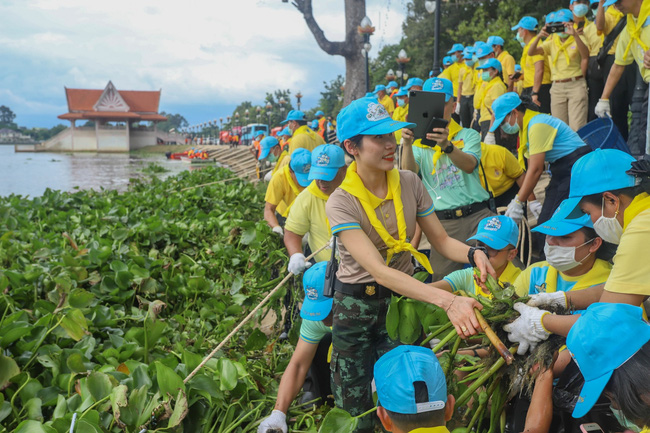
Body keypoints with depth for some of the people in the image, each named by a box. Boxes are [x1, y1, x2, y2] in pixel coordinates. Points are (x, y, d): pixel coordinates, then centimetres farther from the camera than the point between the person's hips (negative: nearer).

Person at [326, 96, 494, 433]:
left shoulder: (409, 183, -6)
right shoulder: (341, 202, -20)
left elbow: (441, 240, -1)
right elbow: (379, 270, -30)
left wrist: (473, 253, -25)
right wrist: (447, 301, -41)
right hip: (357, 307, -3)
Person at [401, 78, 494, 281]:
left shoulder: (468, 135, 11)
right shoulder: (418, 142, 11)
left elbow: (469, 165, -11)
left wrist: (447, 146, -31)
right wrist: (407, 144, -26)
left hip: (477, 216, 1)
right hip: (443, 223, 0)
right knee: (442, 281, -4)